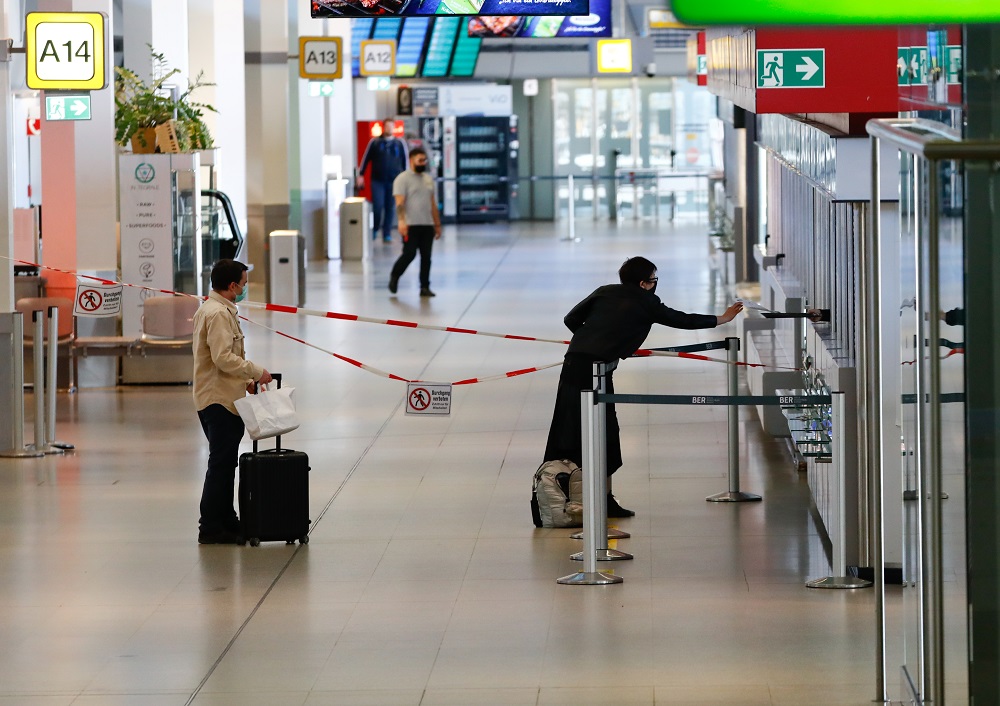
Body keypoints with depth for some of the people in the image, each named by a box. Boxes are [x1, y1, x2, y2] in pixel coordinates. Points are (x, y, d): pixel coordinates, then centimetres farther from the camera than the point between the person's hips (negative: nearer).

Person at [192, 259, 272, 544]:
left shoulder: (209, 309, 17)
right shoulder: (218, 314, -17)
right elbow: (224, 358, -24)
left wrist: (243, 380, 17)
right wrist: (256, 372, -15)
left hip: (217, 398, 11)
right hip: (220, 400, -11)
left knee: (224, 463, 16)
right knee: (221, 463, -8)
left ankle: (226, 521, 22)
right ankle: (211, 528, -6)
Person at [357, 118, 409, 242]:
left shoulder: (400, 143, 6)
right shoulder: (375, 142, 3)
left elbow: (405, 161, 10)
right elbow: (366, 159, 6)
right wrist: (361, 175, 2)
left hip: (394, 181, 1)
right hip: (377, 180, -1)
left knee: (390, 208, 4)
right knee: (378, 207, -8)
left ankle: (387, 234, 11)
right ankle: (374, 230, 13)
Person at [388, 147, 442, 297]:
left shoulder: (428, 179, 16)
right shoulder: (403, 179, -5)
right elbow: (399, 202, -15)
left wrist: (437, 224, 17)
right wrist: (401, 221, -28)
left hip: (427, 225, 6)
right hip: (411, 225, -6)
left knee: (426, 257, 4)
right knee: (409, 254, -9)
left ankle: (425, 287, 8)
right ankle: (394, 277, 13)